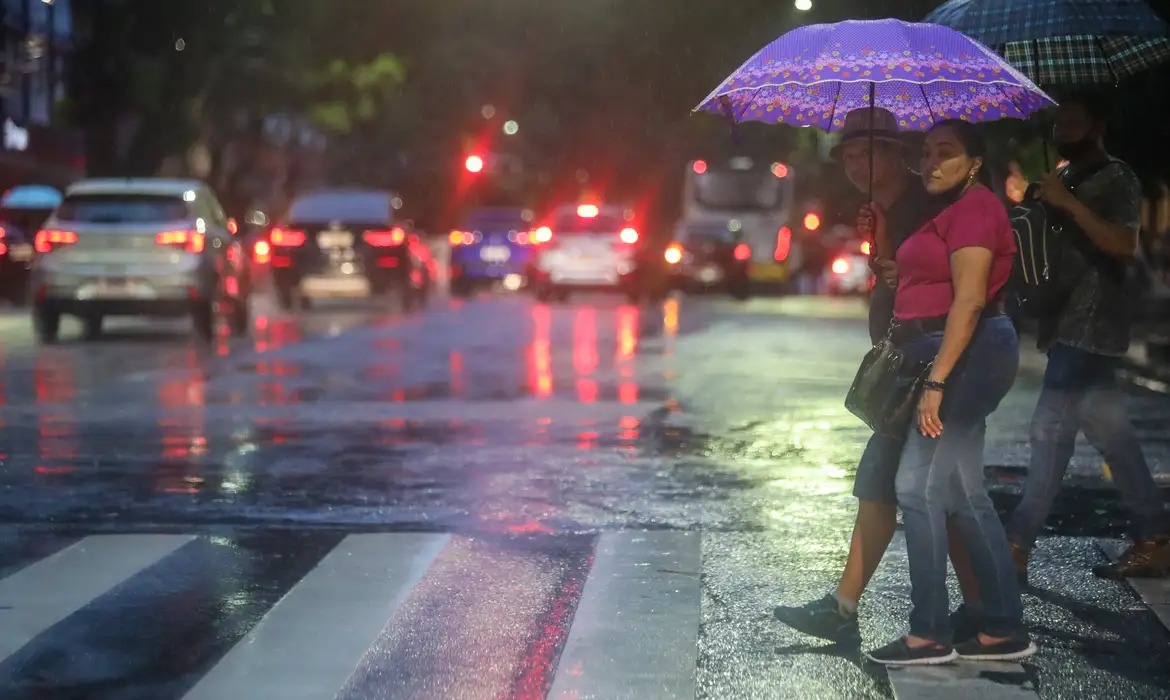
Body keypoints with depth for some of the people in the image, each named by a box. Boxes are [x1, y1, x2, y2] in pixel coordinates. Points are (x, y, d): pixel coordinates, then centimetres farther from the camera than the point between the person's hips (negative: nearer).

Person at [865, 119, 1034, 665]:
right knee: (963, 495, 10)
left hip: (966, 355, -11)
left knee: (920, 487, -10)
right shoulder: (951, 212, 20)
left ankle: (930, 633, -5)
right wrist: (882, 240, 8)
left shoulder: (974, 206, -12)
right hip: (950, 358, 11)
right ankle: (1004, 631, 14)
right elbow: (920, 288, 16)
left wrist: (936, 380, -25)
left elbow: (970, 299, -21)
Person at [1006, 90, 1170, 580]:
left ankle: (1017, 547, -13)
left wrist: (1069, 204, -22)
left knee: (1051, 428, -12)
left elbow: (1123, 245, -21)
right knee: (1109, 431, 9)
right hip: (1072, 323, 10)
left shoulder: (1117, 179, -7)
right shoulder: (1072, 180, 21)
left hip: (1091, 323, -10)